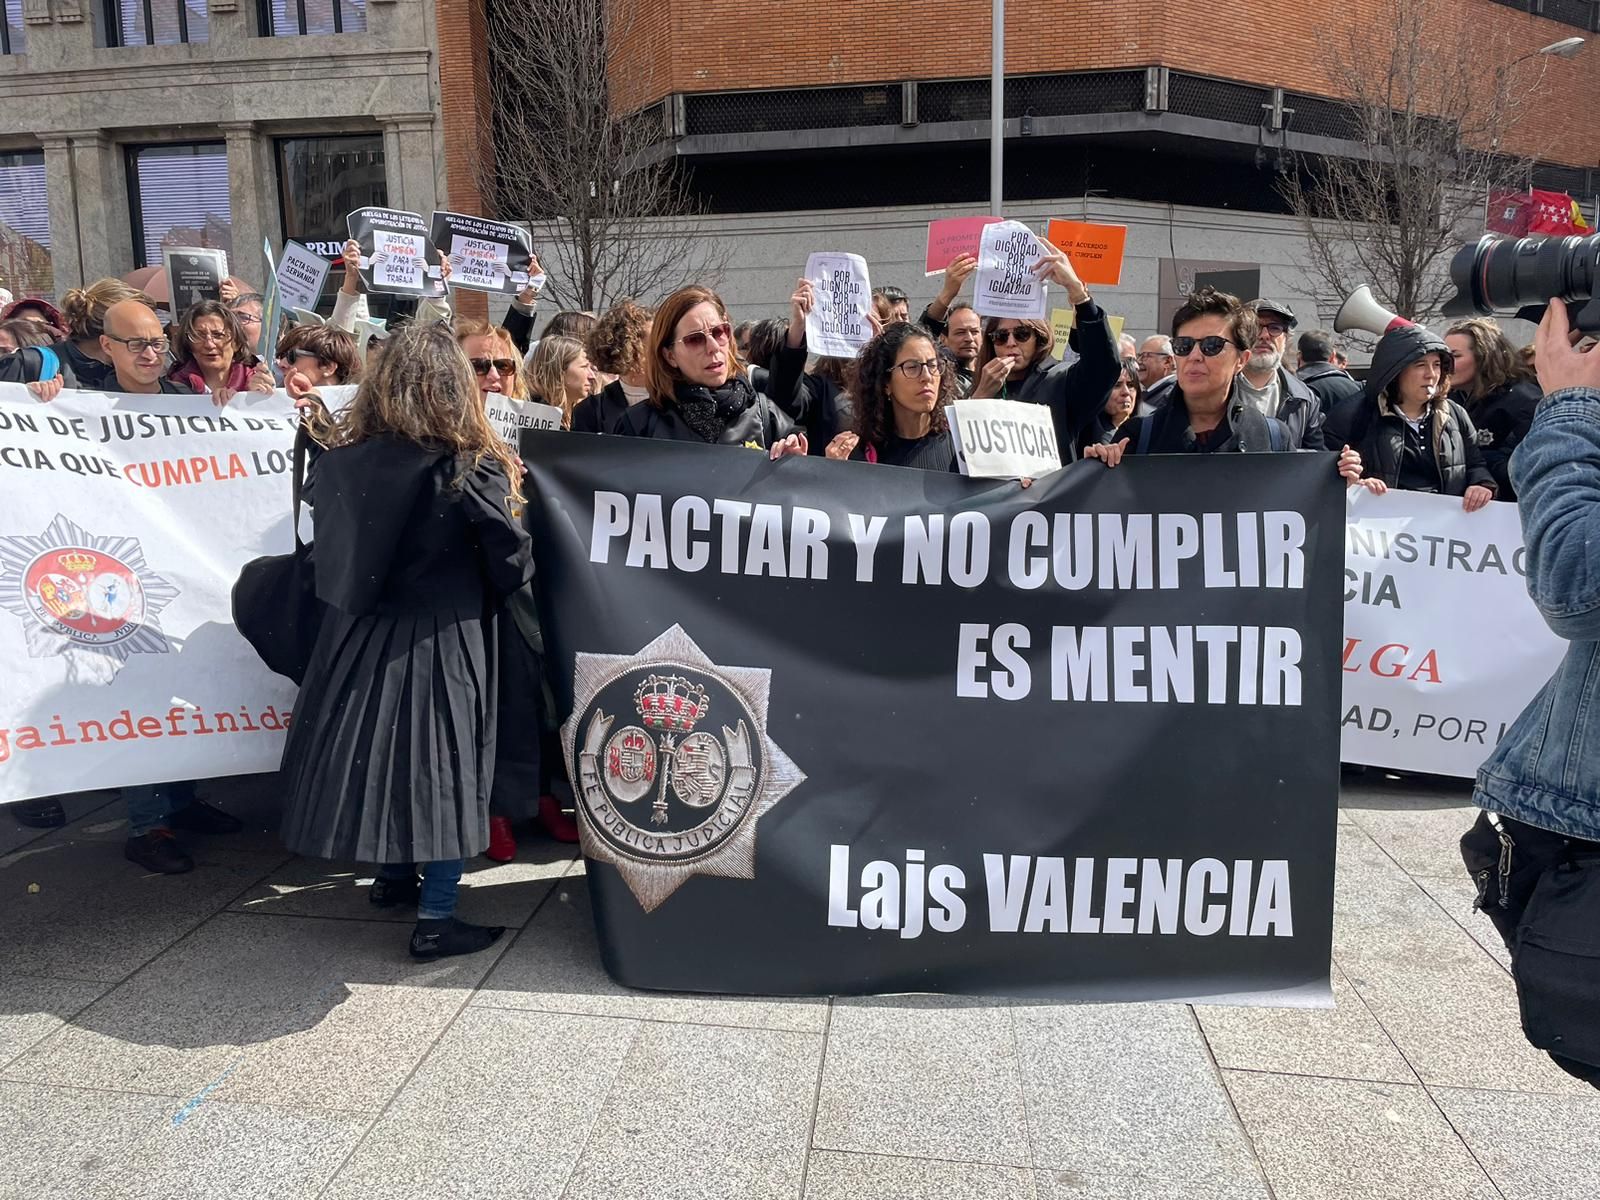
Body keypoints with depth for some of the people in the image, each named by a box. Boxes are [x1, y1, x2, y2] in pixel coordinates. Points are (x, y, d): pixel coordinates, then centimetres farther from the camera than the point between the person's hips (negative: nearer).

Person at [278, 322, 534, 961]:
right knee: (444, 762, 5)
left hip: (359, 634, 5)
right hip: (442, 640, -5)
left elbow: (333, 557, 8)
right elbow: (512, 563, -8)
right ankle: (434, 919, 10)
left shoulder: (339, 460, 0)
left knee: (375, 749, 19)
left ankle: (393, 875, 38)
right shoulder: (471, 469, -14)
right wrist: (483, 600, 11)